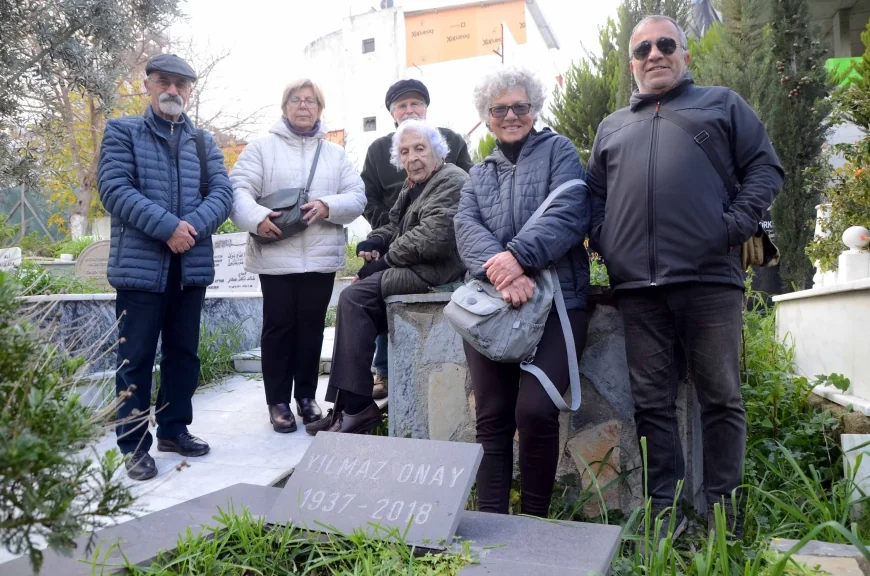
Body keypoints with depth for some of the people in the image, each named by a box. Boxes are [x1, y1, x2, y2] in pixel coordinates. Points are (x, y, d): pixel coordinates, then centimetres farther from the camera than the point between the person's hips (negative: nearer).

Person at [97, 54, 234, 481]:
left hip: (192, 266, 5)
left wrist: (192, 227, -16)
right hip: (140, 265, -4)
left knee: (184, 353, 12)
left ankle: (174, 428, 25)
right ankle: (134, 444, 9)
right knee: (136, 357, 0)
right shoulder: (122, 131, 4)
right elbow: (114, 188, -10)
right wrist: (167, 226, -20)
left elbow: (222, 192, 2)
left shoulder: (204, 142, 15)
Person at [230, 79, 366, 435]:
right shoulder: (263, 147, 5)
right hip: (276, 257, -2)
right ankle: (278, 401, 14)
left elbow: (357, 197, 5)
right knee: (278, 327, 4)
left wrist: (328, 206, -14)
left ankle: (306, 395, 23)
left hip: (322, 257, 3)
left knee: (311, 327, 10)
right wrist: (256, 218, -23)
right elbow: (238, 189, -5)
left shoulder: (335, 153, 13)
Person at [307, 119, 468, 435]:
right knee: (356, 297, 0)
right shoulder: (413, 186, 20)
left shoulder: (451, 181, -11)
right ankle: (348, 404, -1)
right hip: (411, 267, 10)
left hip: (432, 271, -10)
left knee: (354, 297, -19)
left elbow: (433, 236, -23)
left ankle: (356, 407, -14)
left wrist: (386, 257, -13)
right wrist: (374, 242, 1)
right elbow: (394, 226, 25)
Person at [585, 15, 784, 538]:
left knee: (721, 397, 1)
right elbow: (594, 195, 23)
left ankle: (723, 510, 12)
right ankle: (665, 509, 12)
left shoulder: (722, 104, 17)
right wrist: (604, 241, 5)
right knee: (652, 402, 3)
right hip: (637, 285, 3)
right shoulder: (613, 127, 25)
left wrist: (736, 224, -6)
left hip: (710, 278, -2)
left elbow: (765, 167, 9)